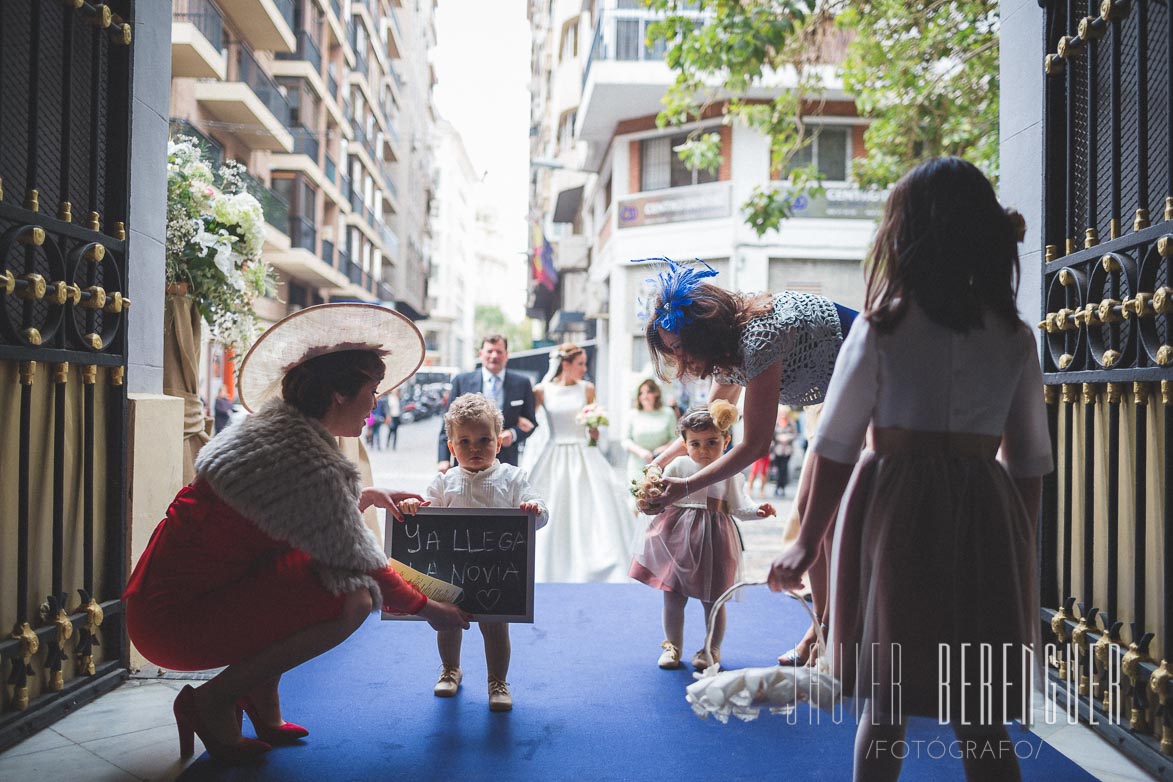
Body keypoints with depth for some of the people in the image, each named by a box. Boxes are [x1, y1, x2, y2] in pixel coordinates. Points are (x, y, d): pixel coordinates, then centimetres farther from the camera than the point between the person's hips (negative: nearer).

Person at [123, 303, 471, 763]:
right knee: (354, 597, -19)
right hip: (175, 623, -10)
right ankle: (212, 701, -5)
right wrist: (427, 609, 2)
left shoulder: (277, 425, 7)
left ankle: (261, 705, 12)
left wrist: (365, 497, 27)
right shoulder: (312, 464, -22)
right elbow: (362, 566, -13)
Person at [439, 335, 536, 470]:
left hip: (506, 464, 1)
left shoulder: (522, 383, 6)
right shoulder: (462, 381, 4)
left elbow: (531, 422, 10)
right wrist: (444, 458, -3)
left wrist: (513, 434, -10)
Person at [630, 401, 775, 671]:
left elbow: (739, 506, 2)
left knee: (713, 599, 7)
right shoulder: (678, 466, 1)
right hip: (677, 539, 1)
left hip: (714, 541, -1)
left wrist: (757, 510, -17)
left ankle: (712, 649, 25)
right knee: (673, 596, 7)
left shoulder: (729, 472, 0)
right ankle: (672, 646, 24)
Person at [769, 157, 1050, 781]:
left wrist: (808, 542, 3)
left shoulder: (883, 326, -5)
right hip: (987, 518, 3)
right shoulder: (1014, 337, 5)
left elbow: (836, 446, -5)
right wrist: (1021, 550, 20)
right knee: (982, 722, 10)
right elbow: (1031, 460, 8)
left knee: (884, 705, 11)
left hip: (895, 515, -2)